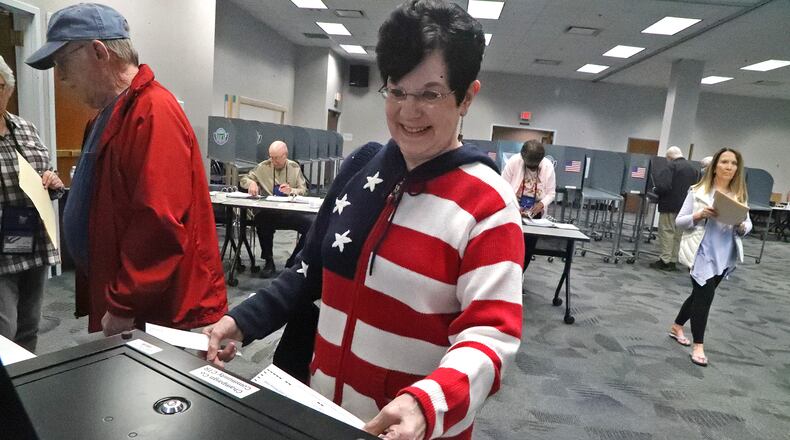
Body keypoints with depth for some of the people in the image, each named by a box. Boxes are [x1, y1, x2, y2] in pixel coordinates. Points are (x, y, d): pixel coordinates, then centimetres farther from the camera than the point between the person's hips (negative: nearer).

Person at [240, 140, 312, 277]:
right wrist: (252, 183, -9)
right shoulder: (263, 166, 9)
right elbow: (244, 179, 15)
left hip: (292, 211, 1)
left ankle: (294, 261, -7)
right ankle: (269, 262, -14)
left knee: (311, 224, -26)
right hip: (268, 212, 0)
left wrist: (291, 191, -14)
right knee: (261, 221, -36)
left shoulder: (294, 167, 10)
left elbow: (304, 190, 8)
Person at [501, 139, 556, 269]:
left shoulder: (548, 166, -11)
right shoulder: (514, 161, -18)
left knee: (529, 248, 5)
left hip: (535, 213, 2)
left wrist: (542, 204, -22)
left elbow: (551, 192, -2)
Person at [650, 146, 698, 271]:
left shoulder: (671, 166, -13)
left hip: (670, 205, -7)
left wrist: (655, 190, -3)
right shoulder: (693, 168, 11)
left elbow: (663, 186, -22)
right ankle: (673, 261, 17)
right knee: (678, 234, 12)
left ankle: (664, 261, 2)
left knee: (666, 232, -1)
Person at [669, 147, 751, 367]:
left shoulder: (739, 194, 4)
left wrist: (741, 225, -16)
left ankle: (677, 327, 38)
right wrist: (698, 215, -22)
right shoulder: (698, 191, -6)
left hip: (725, 256, 4)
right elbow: (680, 222, -4)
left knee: (701, 293, 16)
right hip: (701, 253, -4)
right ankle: (698, 346, 8)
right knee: (705, 294, -6)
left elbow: (748, 226, 6)